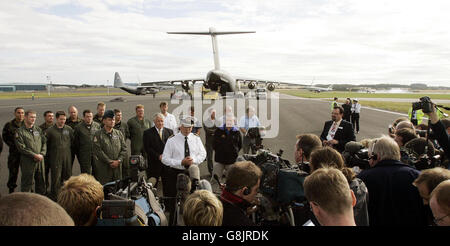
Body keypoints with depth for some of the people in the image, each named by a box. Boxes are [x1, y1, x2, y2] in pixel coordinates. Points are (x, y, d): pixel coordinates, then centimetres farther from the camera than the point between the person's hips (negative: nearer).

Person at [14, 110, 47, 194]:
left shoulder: (38, 130, 14)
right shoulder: (20, 132, -2)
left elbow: (44, 142, 10)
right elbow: (21, 148, -10)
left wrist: (41, 154, -6)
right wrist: (34, 155, -13)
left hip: (40, 160, 5)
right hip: (27, 161, -5)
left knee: (41, 182, 11)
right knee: (27, 183, -1)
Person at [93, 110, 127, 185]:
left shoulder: (119, 133, 13)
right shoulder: (98, 134, 0)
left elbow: (124, 149, 8)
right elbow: (98, 151, -9)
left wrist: (118, 161, -7)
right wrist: (110, 162, -12)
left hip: (117, 167, 4)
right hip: (103, 169, -4)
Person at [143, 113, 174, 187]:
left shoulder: (170, 132, 10)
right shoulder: (147, 132, 1)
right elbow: (147, 148, -6)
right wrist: (158, 156, -14)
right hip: (154, 163, -2)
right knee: (153, 183, -1)